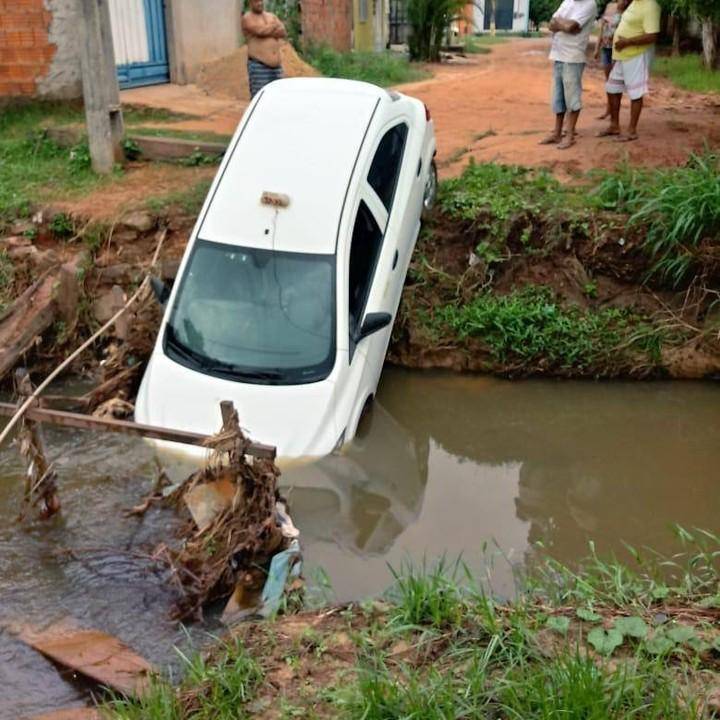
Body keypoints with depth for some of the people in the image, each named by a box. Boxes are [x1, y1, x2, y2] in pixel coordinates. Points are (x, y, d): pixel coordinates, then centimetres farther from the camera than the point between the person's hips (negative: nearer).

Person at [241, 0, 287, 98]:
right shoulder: (247, 18, 1)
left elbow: (283, 33, 3)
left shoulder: (272, 16, 18)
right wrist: (274, 26, 2)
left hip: (276, 65, 6)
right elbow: (260, 31, -16)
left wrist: (267, 31, -10)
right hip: (258, 65, -6)